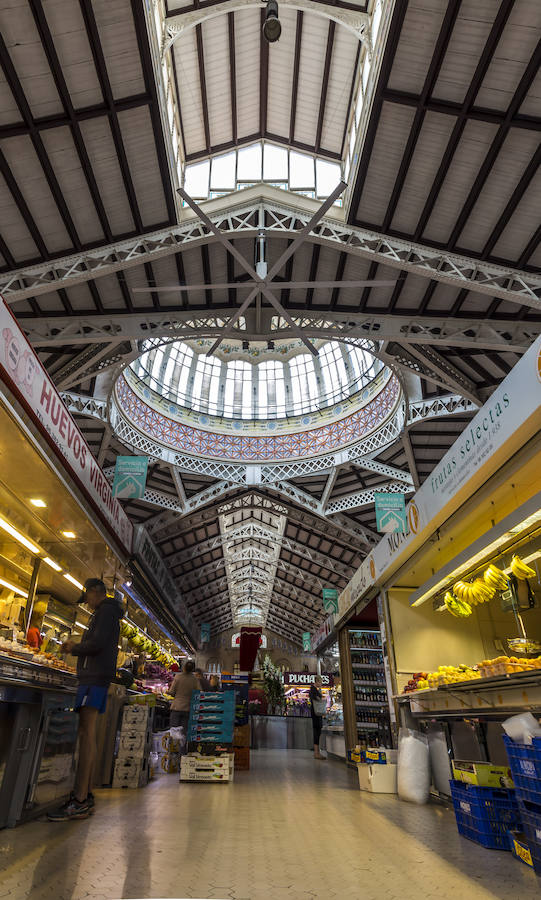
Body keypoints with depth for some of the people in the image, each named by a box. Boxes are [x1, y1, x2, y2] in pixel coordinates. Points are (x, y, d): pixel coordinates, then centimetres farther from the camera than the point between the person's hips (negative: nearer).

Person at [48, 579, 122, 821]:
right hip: (94, 676, 11)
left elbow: (97, 644, -18)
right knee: (87, 734, 11)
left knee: (87, 734, -12)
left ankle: (79, 802, -11)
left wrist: (74, 648, -2)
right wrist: (76, 647, 13)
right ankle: (86, 796, 16)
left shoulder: (106, 611, -7)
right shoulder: (108, 613, 24)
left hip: (95, 676, -11)